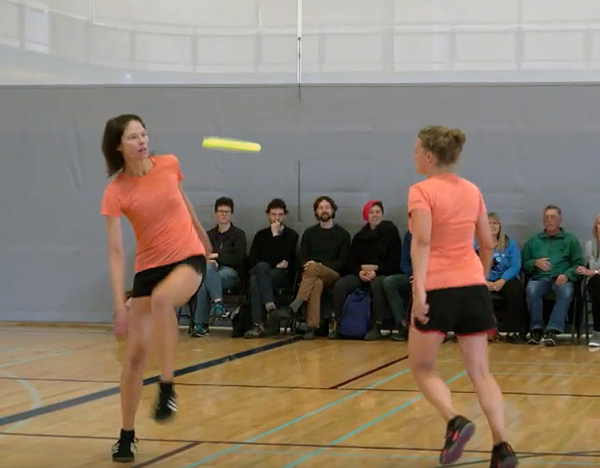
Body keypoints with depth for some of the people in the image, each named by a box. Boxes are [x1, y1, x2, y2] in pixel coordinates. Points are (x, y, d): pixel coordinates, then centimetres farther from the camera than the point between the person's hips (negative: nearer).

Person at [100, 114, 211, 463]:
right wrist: (119, 304, -22)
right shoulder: (115, 193, -12)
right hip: (149, 267, 0)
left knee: (161, 299, -36)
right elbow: (116, 252, -15)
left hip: (189, 258, 0)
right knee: (136, 353, -1)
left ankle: (167, 388, -26)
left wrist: (202, 234, 31)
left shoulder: (169, 164, -5)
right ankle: (127, 436, 16)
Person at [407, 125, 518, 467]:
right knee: (481, 372, 7)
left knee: (423, 369, 10)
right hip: (473, 287, 5)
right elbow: (487, 245, 16)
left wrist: (418, 291, -23)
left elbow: (422, 242, -19)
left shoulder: (422, 191, -6)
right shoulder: (473, 191, 11)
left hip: (438, 289, -5)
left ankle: (456, 422, -13)